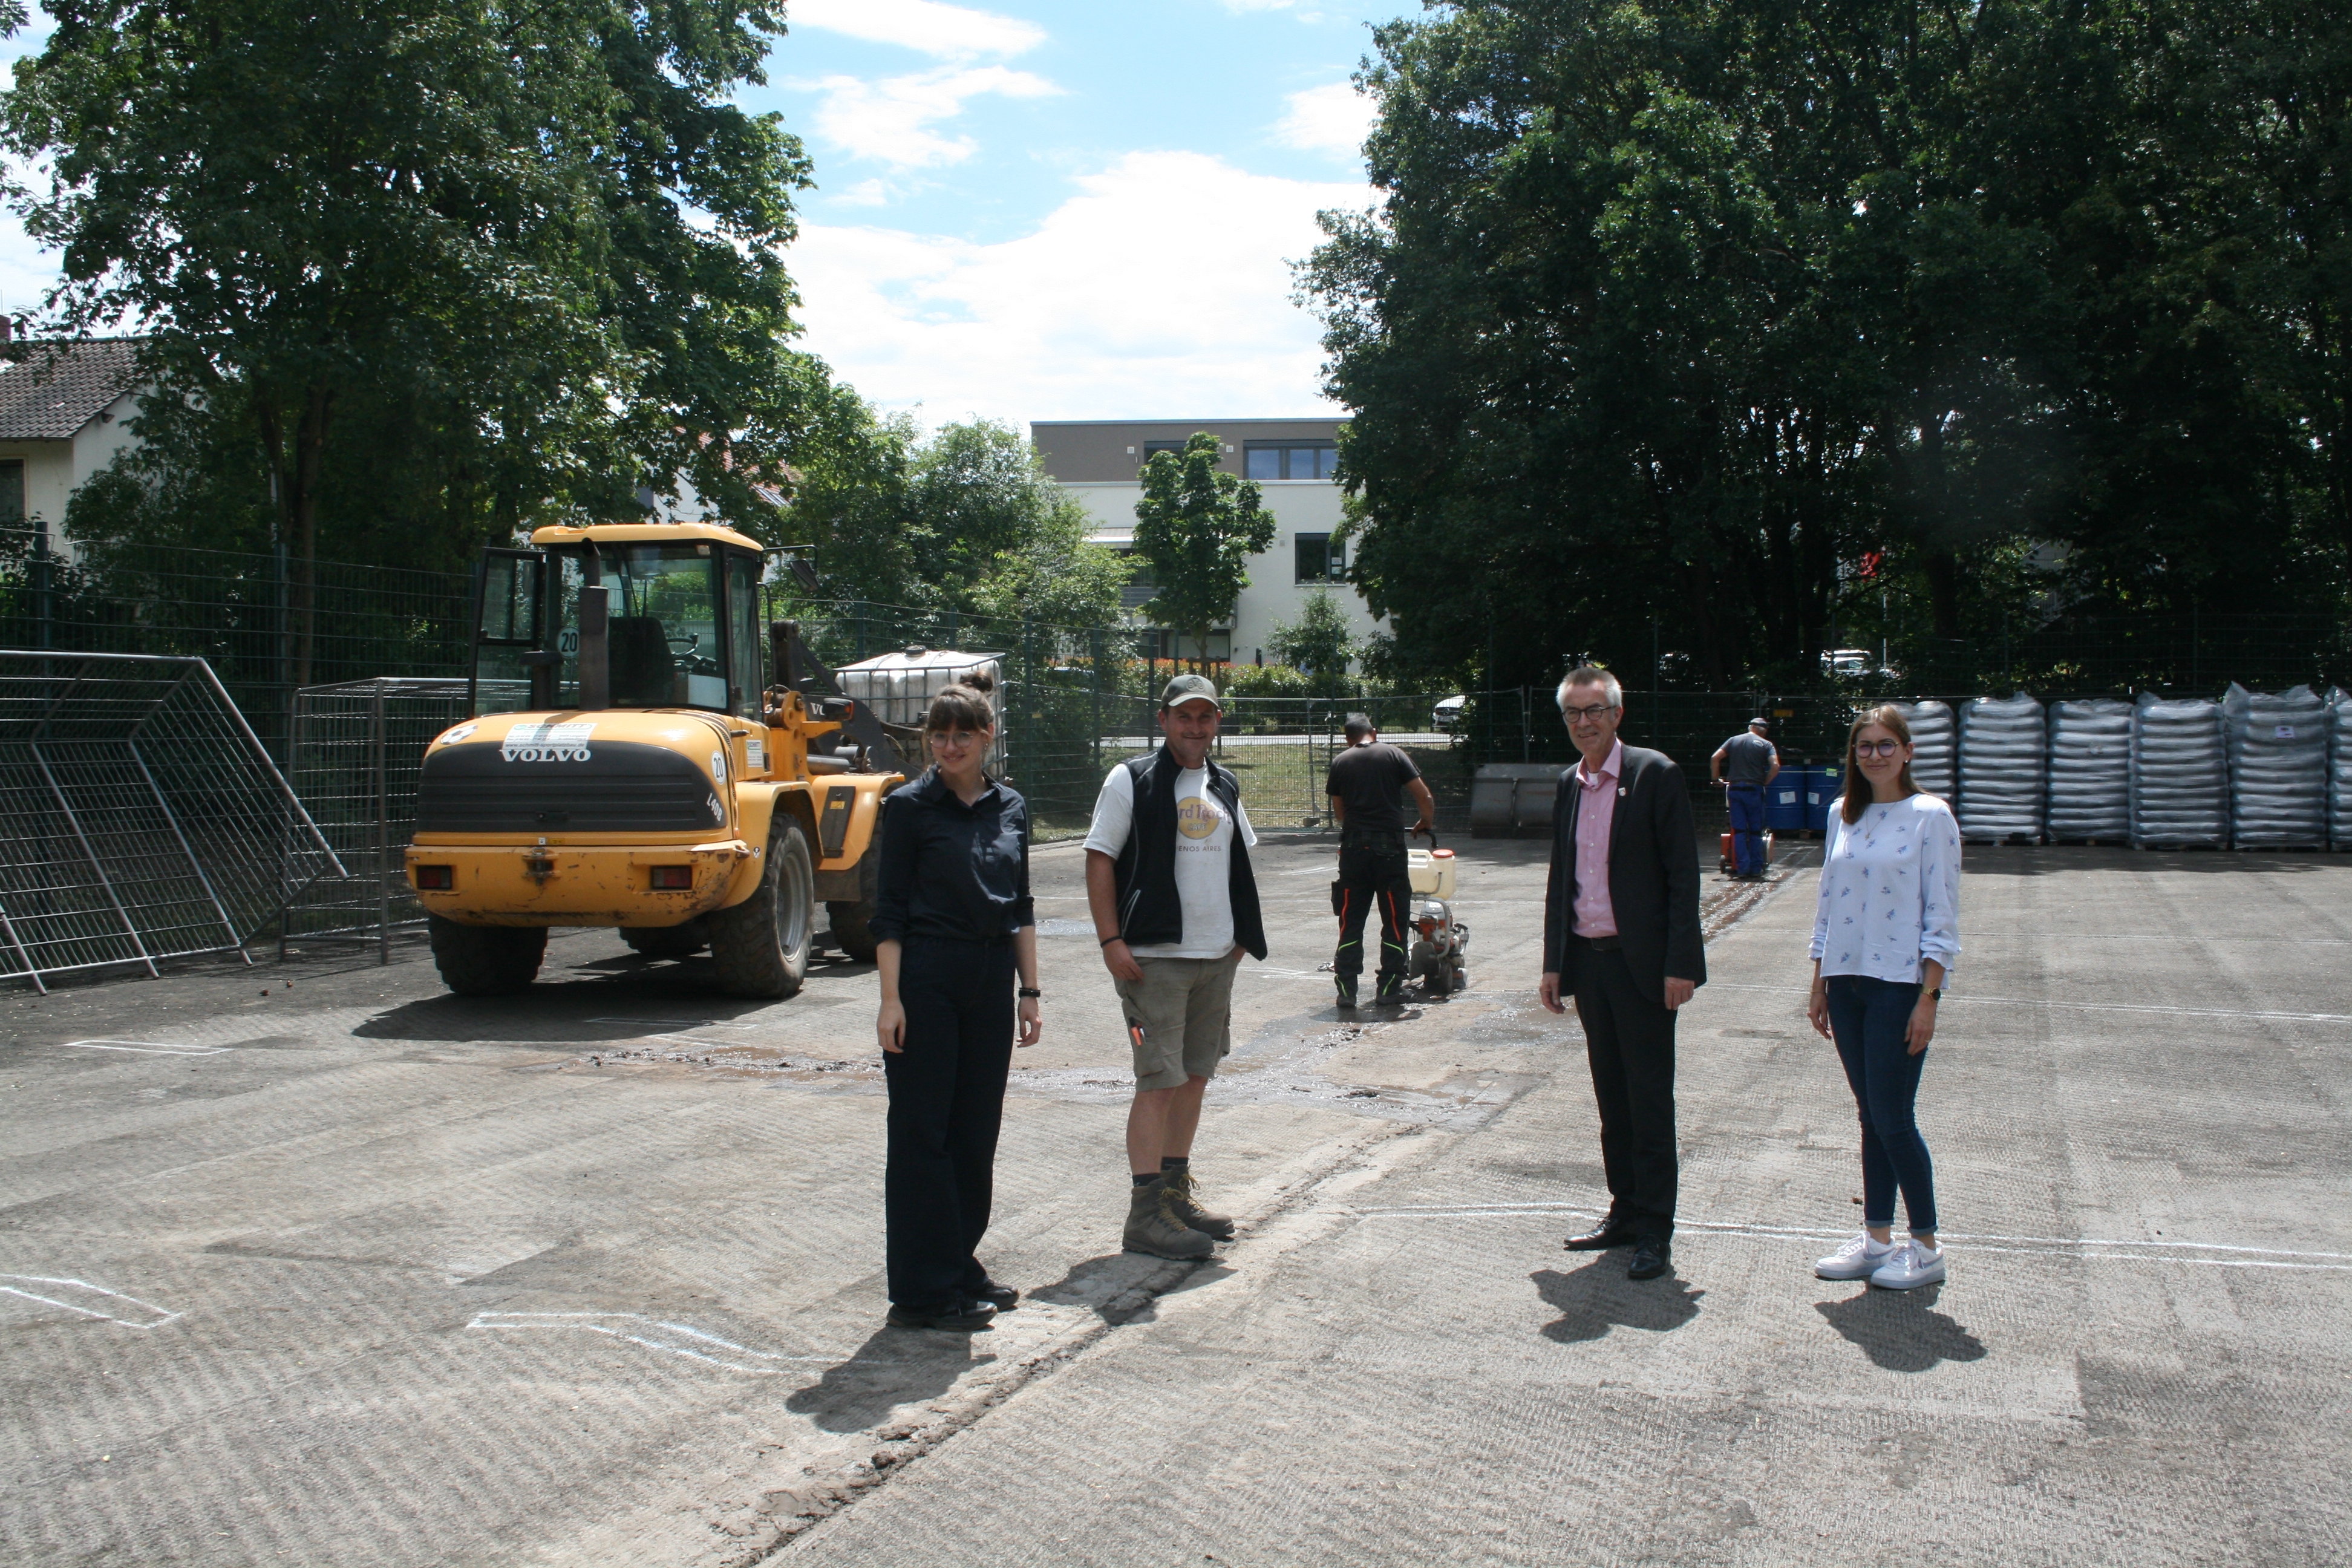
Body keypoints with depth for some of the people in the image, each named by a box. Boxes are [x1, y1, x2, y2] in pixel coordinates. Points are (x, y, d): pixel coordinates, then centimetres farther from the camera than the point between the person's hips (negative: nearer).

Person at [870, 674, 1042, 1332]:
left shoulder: (1011, 807, 9)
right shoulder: (910, 806, -6)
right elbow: (889, 910, -8)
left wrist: (1029, 990, 10)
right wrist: (890, 999, -14)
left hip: (991, 980, 5)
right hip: (927, 979, -5)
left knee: (977, 1130, 11)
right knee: (922, 1133, -1)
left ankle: (961, 1269, 23)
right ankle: (924, 1293, 5)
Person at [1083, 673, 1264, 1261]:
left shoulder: (1224, 786, 13)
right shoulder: (1131, 780, -5)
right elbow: (1100, 859, -8)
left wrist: (1242, 935, 14)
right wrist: (1111, 941, -16)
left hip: (1216, 958, 7)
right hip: (1154, 957, -6)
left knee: (1194, 1077, 13)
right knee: (1160, 1081, -7)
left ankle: (1176, 1192, 26)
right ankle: (1144, 1214, 0)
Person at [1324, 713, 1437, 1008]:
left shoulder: (1340, 762, 7)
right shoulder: (1393, 755, 3)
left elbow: (1339, 813, 12)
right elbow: (1424, 798, -1)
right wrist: (1426, 823, 17)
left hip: (1354, 846, 2)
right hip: (1389, 845, -2)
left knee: (1351, 920, 6)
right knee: (1394, 918, 7)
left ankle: (1346, 989, 5)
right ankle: (1388, 987, 9)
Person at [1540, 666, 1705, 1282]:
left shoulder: (1655, 774, -9)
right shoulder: (1569, 784, 11)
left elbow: (1683, 874, -11)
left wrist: (1680, 965, -15)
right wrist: (1554, 963, 12)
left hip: (1641, 963, -6)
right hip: (1588, 960, 6)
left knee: (1649, 1098, 0)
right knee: (1612, 1097, 13)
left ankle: (1655, 1230, 8)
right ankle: (1625, 1212, 23)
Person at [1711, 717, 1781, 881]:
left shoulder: (1734, 740, 11)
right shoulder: (1766, 744, 4)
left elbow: (1715, 758, 2)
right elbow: (1775, 766, -11)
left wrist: (1717, 778, 11)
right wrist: (1765, 782, 3)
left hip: (1734, 789, 2)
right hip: (1754, 790, -2)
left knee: (1739, 830, 3)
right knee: (1756, 831, 7)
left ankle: (1742, 869, -2)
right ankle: (1756, 870, 7)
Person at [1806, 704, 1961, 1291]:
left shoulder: (1929, 815, -6)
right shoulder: (1842, 814, 10)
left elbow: (1941, 916, -8)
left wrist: (1928, 999, -12)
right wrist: (1819, 986, 12)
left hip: (1899, 984, -5)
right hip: (1847, 982, 5)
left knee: (1892, 1118, -4)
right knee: (1871, 1117, 10)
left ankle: (1926, 1247, 9)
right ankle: (1876, 1240, 18)